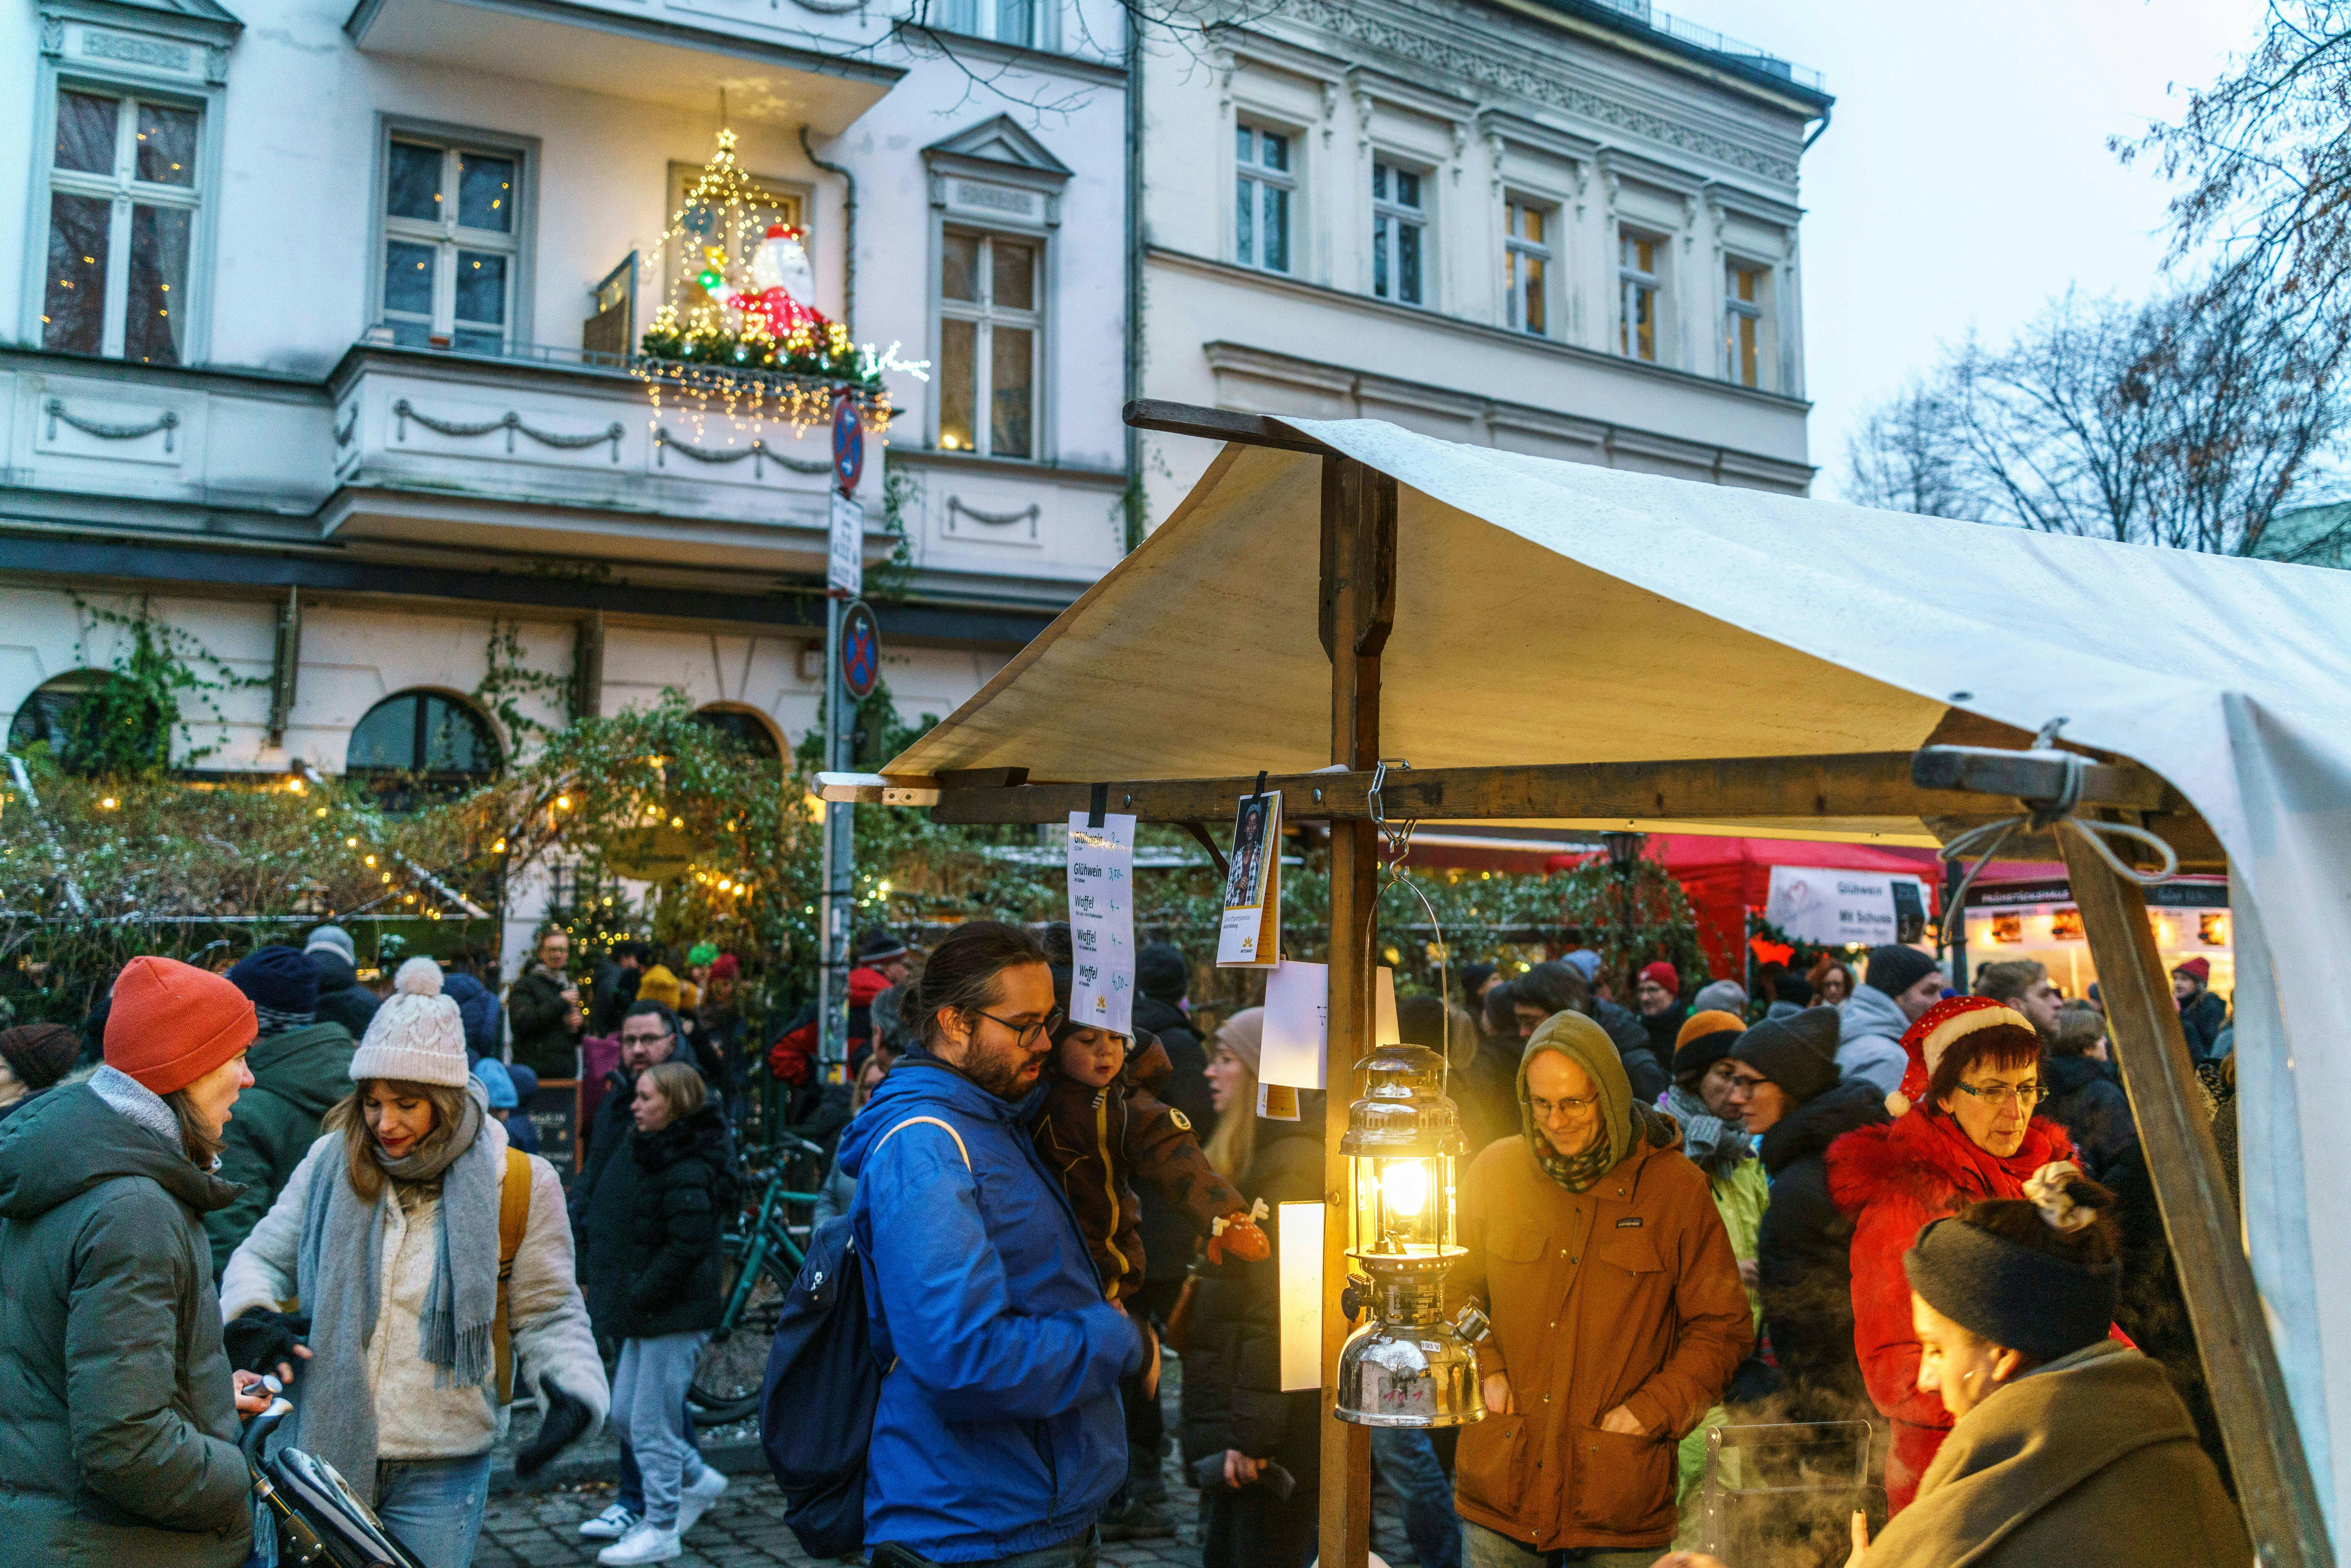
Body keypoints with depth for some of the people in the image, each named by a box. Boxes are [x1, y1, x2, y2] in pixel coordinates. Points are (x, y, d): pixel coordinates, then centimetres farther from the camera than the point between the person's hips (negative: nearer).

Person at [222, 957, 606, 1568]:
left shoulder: (519, 1185, -7)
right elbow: (265, 1257, 11)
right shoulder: (332, 1162, -1)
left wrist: (571, 1381, -18)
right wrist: (252, 1309, -10)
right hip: (321, 1447, 2)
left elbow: (547, 1314, 0)